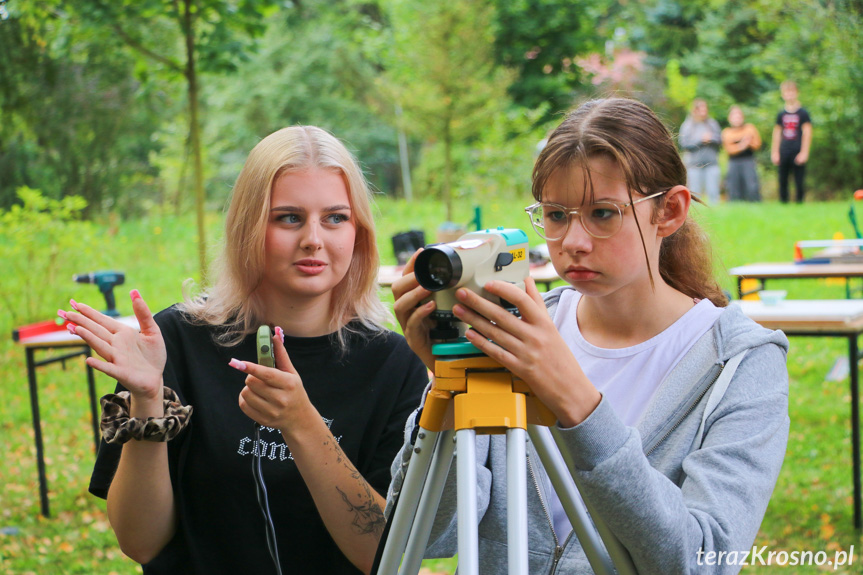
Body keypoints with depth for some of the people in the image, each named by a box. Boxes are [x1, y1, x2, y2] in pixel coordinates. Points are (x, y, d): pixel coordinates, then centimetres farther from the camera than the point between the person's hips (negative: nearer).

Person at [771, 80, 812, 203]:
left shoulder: (803, 113, -1)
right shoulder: (781, 114, 9)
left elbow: (807, 133, -3)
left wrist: (804, 153, -8)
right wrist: (774, 152, 10)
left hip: (797, 153, -4)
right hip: (784, 153, 4)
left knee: (799, 181, -3)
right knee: (782, 180, 5)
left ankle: (799, 202, 4)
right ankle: (783, 202, 11)